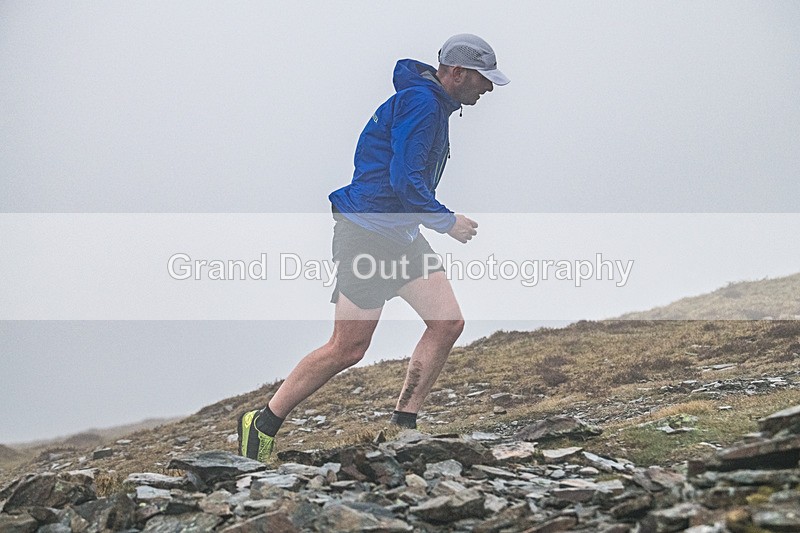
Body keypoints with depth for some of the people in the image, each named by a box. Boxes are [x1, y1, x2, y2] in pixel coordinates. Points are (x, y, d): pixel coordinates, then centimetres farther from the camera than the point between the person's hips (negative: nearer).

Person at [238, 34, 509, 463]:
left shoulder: (433, 105, 16)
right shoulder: (419, 103, -16)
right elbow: (404, 181, -22)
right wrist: (447, 222, -11)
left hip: (402, 234, 10)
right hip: (368, 231, -10)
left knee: (448, 324, -1)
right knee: (347, 349, -5)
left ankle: (402, 426, 6)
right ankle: (262, 424, 9)